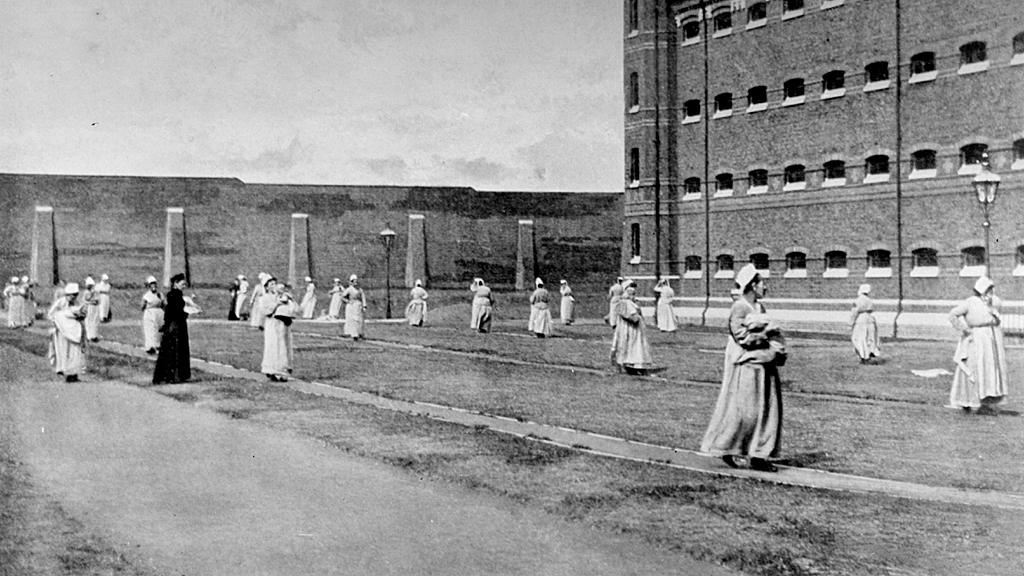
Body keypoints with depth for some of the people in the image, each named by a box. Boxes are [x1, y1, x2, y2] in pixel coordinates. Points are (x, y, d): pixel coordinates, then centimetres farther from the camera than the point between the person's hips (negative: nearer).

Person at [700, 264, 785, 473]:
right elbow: (742, 336, -19)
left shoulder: (759, 307, 13)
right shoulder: (739, 308, -12)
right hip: (746, 365, -9)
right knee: (743, 411, -4)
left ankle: (758, 455, 12)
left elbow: (771, 332, 15)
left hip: (764, 365, 9)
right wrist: (765, 335, -9)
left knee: (767, 410, 6)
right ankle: (725, 448, 12)